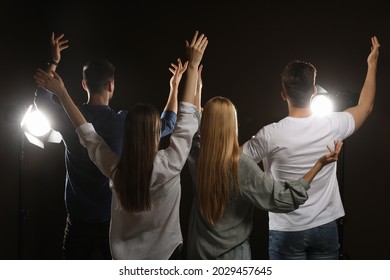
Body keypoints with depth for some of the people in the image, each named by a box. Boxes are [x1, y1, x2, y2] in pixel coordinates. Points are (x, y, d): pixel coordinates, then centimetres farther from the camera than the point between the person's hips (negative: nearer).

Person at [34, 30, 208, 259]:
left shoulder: (115, 169, -15)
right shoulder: (168, 166, -23)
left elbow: (86, 132, -1)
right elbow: (186, 120, -13)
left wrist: (61, 93, 8)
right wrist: (193, 66, -6)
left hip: (125, 259, 3)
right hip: (165, 255, -3)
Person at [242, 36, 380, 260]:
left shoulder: (271, 135, -17)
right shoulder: (332, 126, -8)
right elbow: (365, 107, 12)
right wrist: (372, 64, 22)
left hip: (287, 231, -3)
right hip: (325, 227, 3)